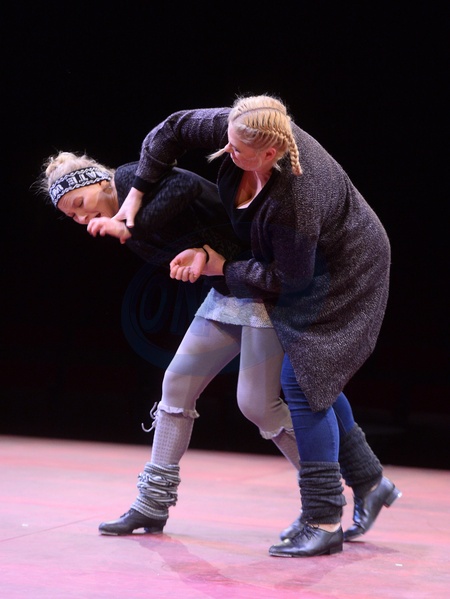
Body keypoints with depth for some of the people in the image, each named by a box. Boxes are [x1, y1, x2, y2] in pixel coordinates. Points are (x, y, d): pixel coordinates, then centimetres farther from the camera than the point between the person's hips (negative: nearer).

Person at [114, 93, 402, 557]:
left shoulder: (294, 204, -40)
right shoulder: (240, 128, -21)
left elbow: (287, 278, -26)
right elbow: (174, 129, -6)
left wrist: (219, 266, -18)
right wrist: (136, 193, -7)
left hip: (340, 278, -9)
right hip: (302, 267, 9)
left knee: (302, 380, -13)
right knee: (310, 379, 14)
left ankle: (322, 521, -7)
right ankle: (369, 483, 27)